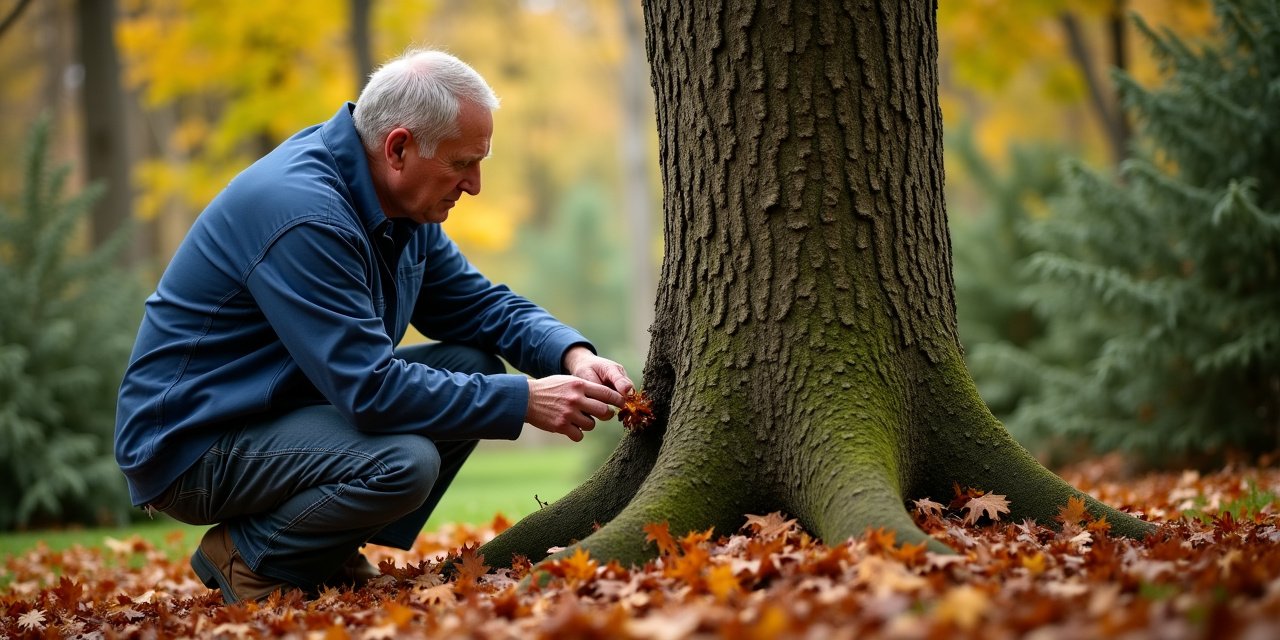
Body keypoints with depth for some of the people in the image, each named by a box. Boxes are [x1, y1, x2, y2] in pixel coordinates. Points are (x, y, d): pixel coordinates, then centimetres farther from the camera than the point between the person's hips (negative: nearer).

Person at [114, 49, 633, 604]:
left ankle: (336, 554, 6)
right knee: (404, 462, -31)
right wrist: (523, 400, -24)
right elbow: (372, 390, -30)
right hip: (191, 443, -10)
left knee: (474, 366, 1)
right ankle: (247, 558, -5)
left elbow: (481, 304, 11)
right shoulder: (304, 215, -28)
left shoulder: (401, 204, 2)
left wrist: (572, 355, -8)